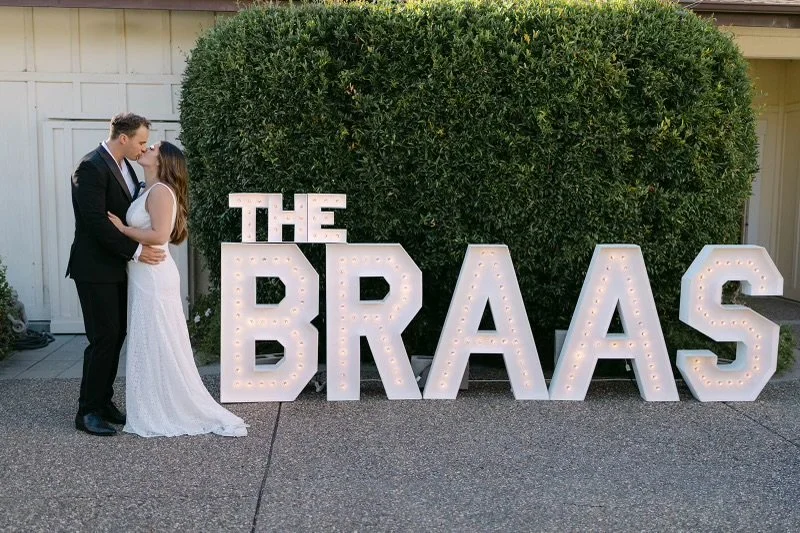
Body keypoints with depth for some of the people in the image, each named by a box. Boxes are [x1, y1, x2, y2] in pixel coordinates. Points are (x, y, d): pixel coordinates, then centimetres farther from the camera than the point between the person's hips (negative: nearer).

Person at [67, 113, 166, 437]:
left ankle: (103, 402, 21)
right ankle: (87, 412, 5)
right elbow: (96, 221, -23)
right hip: (95, 269, -9)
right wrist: (136, 250, -22)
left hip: (116, 267, 9)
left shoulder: (123, 166, 11)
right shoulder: (91, 167, -17)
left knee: (115, 336, 11)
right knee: (104, 338, -6)